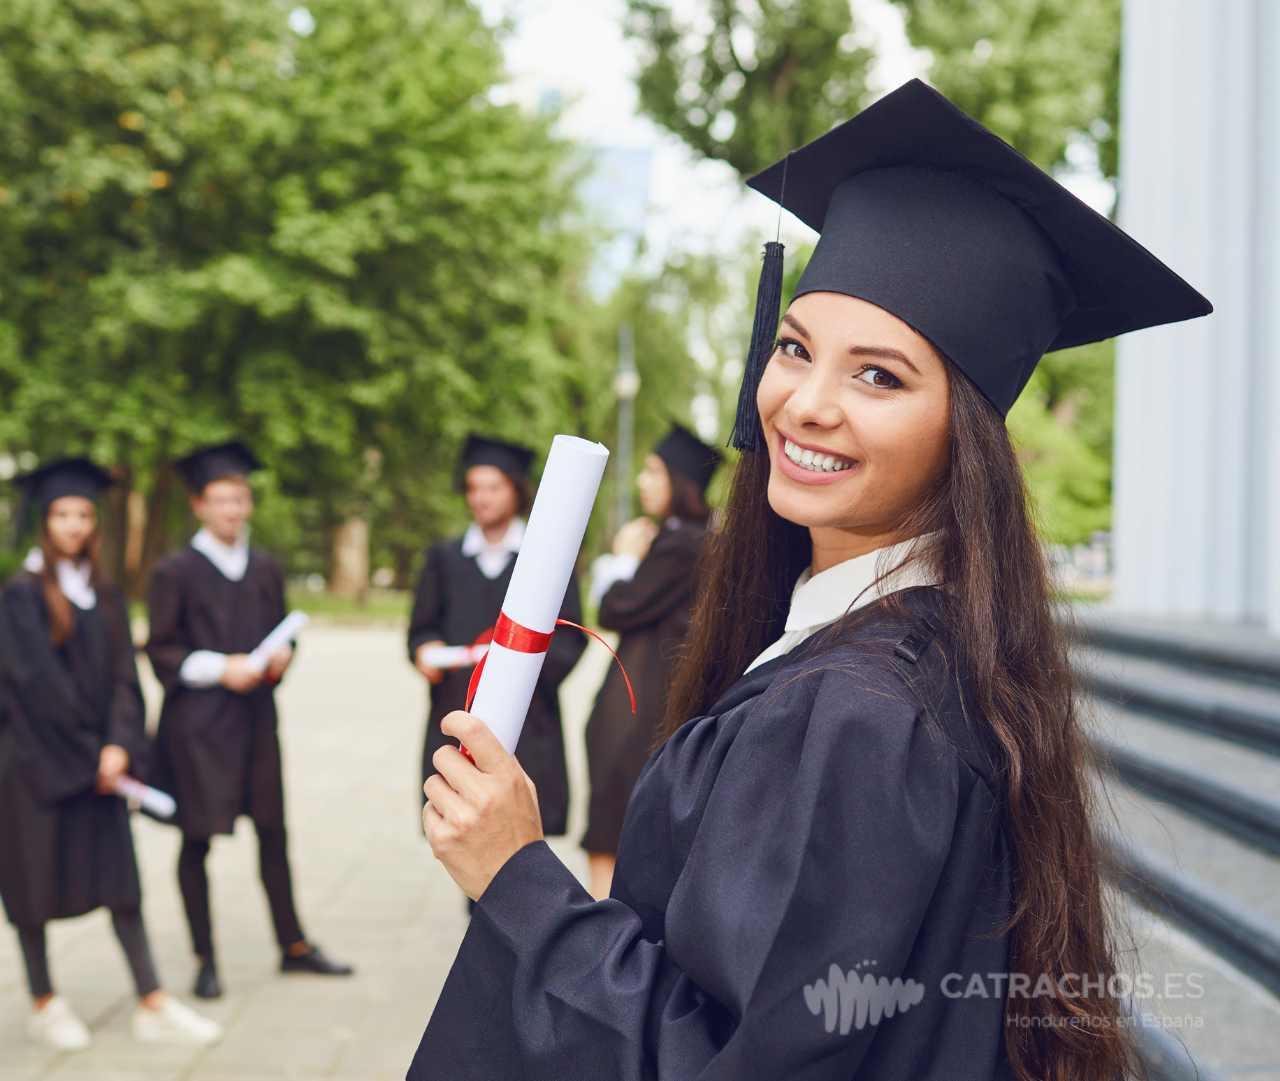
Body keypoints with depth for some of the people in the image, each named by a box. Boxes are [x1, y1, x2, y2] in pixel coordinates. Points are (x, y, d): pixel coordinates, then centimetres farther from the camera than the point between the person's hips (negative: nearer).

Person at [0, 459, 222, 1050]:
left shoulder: (104, 596, 10)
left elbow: (122, 675, 4)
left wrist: (118, 745, -10)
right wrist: (85, 750, -11)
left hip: (96, 759, 5)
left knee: (119, 873, 2)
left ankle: (153, 1005, 2)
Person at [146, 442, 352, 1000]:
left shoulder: (266, 570, 10)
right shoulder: (176, 572, -5)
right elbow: (161, 650, -6)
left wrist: (281, 654, -6)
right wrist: (219, 667, -19)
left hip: (255, 715, 4)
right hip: (197, 720, -4)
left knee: (273, 833, 9)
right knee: (197, 839, 1)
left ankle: (294, 946, 20)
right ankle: (205, 959, 12)